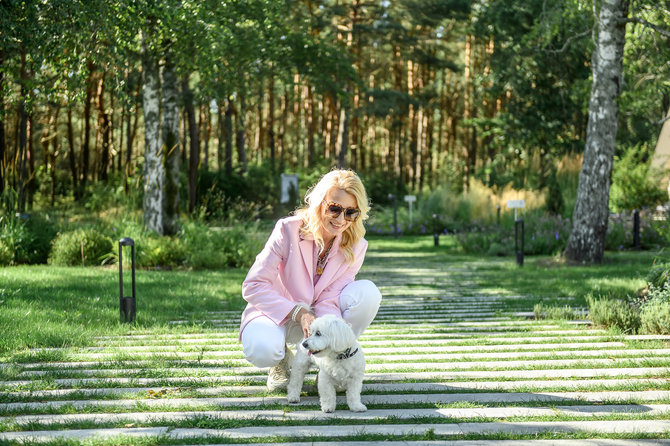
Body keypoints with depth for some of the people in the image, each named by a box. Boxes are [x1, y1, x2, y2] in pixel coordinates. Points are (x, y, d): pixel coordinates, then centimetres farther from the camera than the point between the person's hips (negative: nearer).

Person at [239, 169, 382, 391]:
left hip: (319, 316, 3)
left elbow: (329, 301, -15)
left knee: (367, 292, -24)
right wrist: (298, 313, -33)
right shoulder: (288, 230, -21)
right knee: (261, 350, -38)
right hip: (278, 312, -3)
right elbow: (253, 286, -22)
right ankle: (282, 360, 2)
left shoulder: (355, 246, -11)